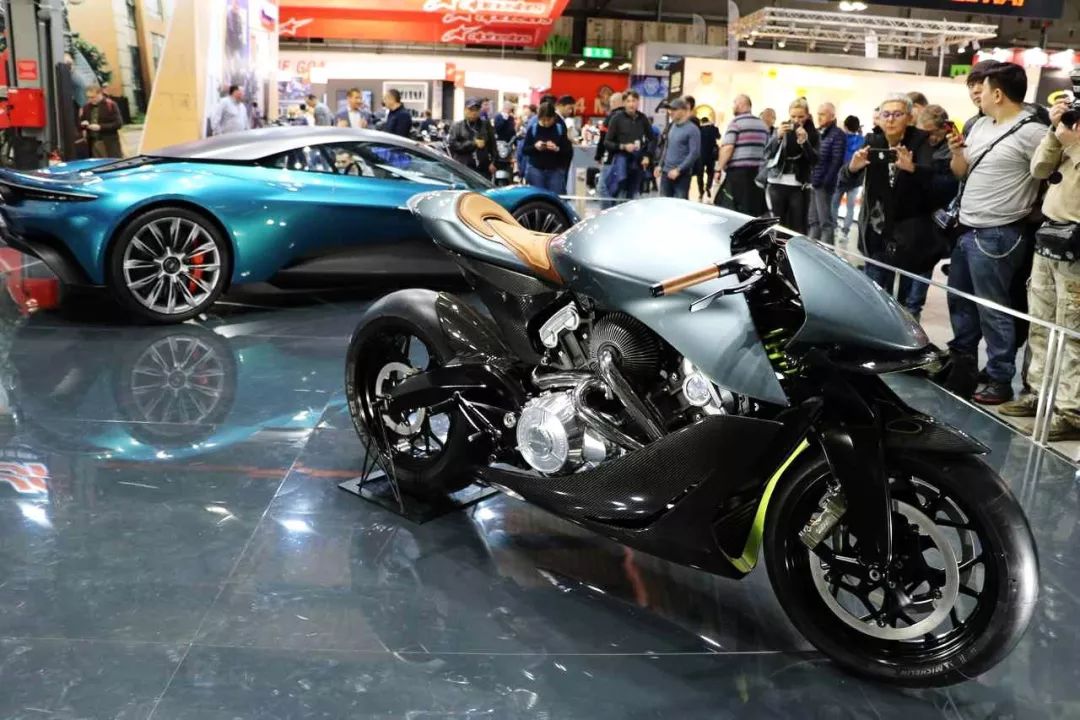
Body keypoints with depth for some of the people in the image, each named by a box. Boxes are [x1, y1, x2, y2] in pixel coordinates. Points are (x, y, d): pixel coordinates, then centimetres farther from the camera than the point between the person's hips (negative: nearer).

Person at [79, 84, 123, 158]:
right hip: (93, 144, 5)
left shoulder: (110, 105, -5)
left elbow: (118, 123, -11)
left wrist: (100, 127, -17)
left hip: (109, 143, -5)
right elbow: (79, 123, 21)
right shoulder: (86, 107, 11)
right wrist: (83, 124, -4)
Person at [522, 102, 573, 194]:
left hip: (556, 171, 0)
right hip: (536, 170, 0)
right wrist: (535, 147, -15)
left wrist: (557, 149, -19)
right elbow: (524, 150, 5)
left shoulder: (560, 129, 0)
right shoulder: (532, 128, 2)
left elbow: (569, 151, -1)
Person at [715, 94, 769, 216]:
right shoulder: (763, 124, 18)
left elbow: (727, 147, -16)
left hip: (737, 172, -7)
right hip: (758, 172, 7)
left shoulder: (736, 122, -6)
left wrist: (719, 168, -12)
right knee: (754, 211, 8)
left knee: (729, 210, -4)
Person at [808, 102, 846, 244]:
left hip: (823, 184, -7)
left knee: (825, 222, -4)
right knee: (813, 221, 12)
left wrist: (825, 183, -16)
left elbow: (837, 162, -12)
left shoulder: (837, 134, -5)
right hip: (811, 183, 7)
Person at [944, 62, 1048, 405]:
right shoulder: (980, 125, 12)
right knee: (959, 302, 18)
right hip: (966, 230, 9)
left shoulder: (1031, 132, -14)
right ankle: (961, 364, 33)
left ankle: (1000, 380, 9)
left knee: (991, 311, -2)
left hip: (995, 236, -9)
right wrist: (956, 150, -1)